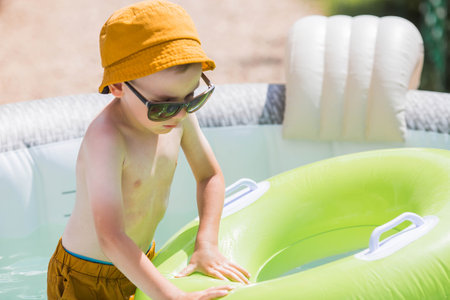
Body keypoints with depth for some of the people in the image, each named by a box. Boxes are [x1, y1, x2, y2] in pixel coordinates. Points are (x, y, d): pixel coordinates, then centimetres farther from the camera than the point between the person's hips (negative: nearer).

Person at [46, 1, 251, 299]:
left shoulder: (179, 114, -12)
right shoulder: (107, 139, -33)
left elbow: (210, 176, 4)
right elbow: (111, 238, -39)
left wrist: (206, 246, -8)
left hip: (141, 263, 6)